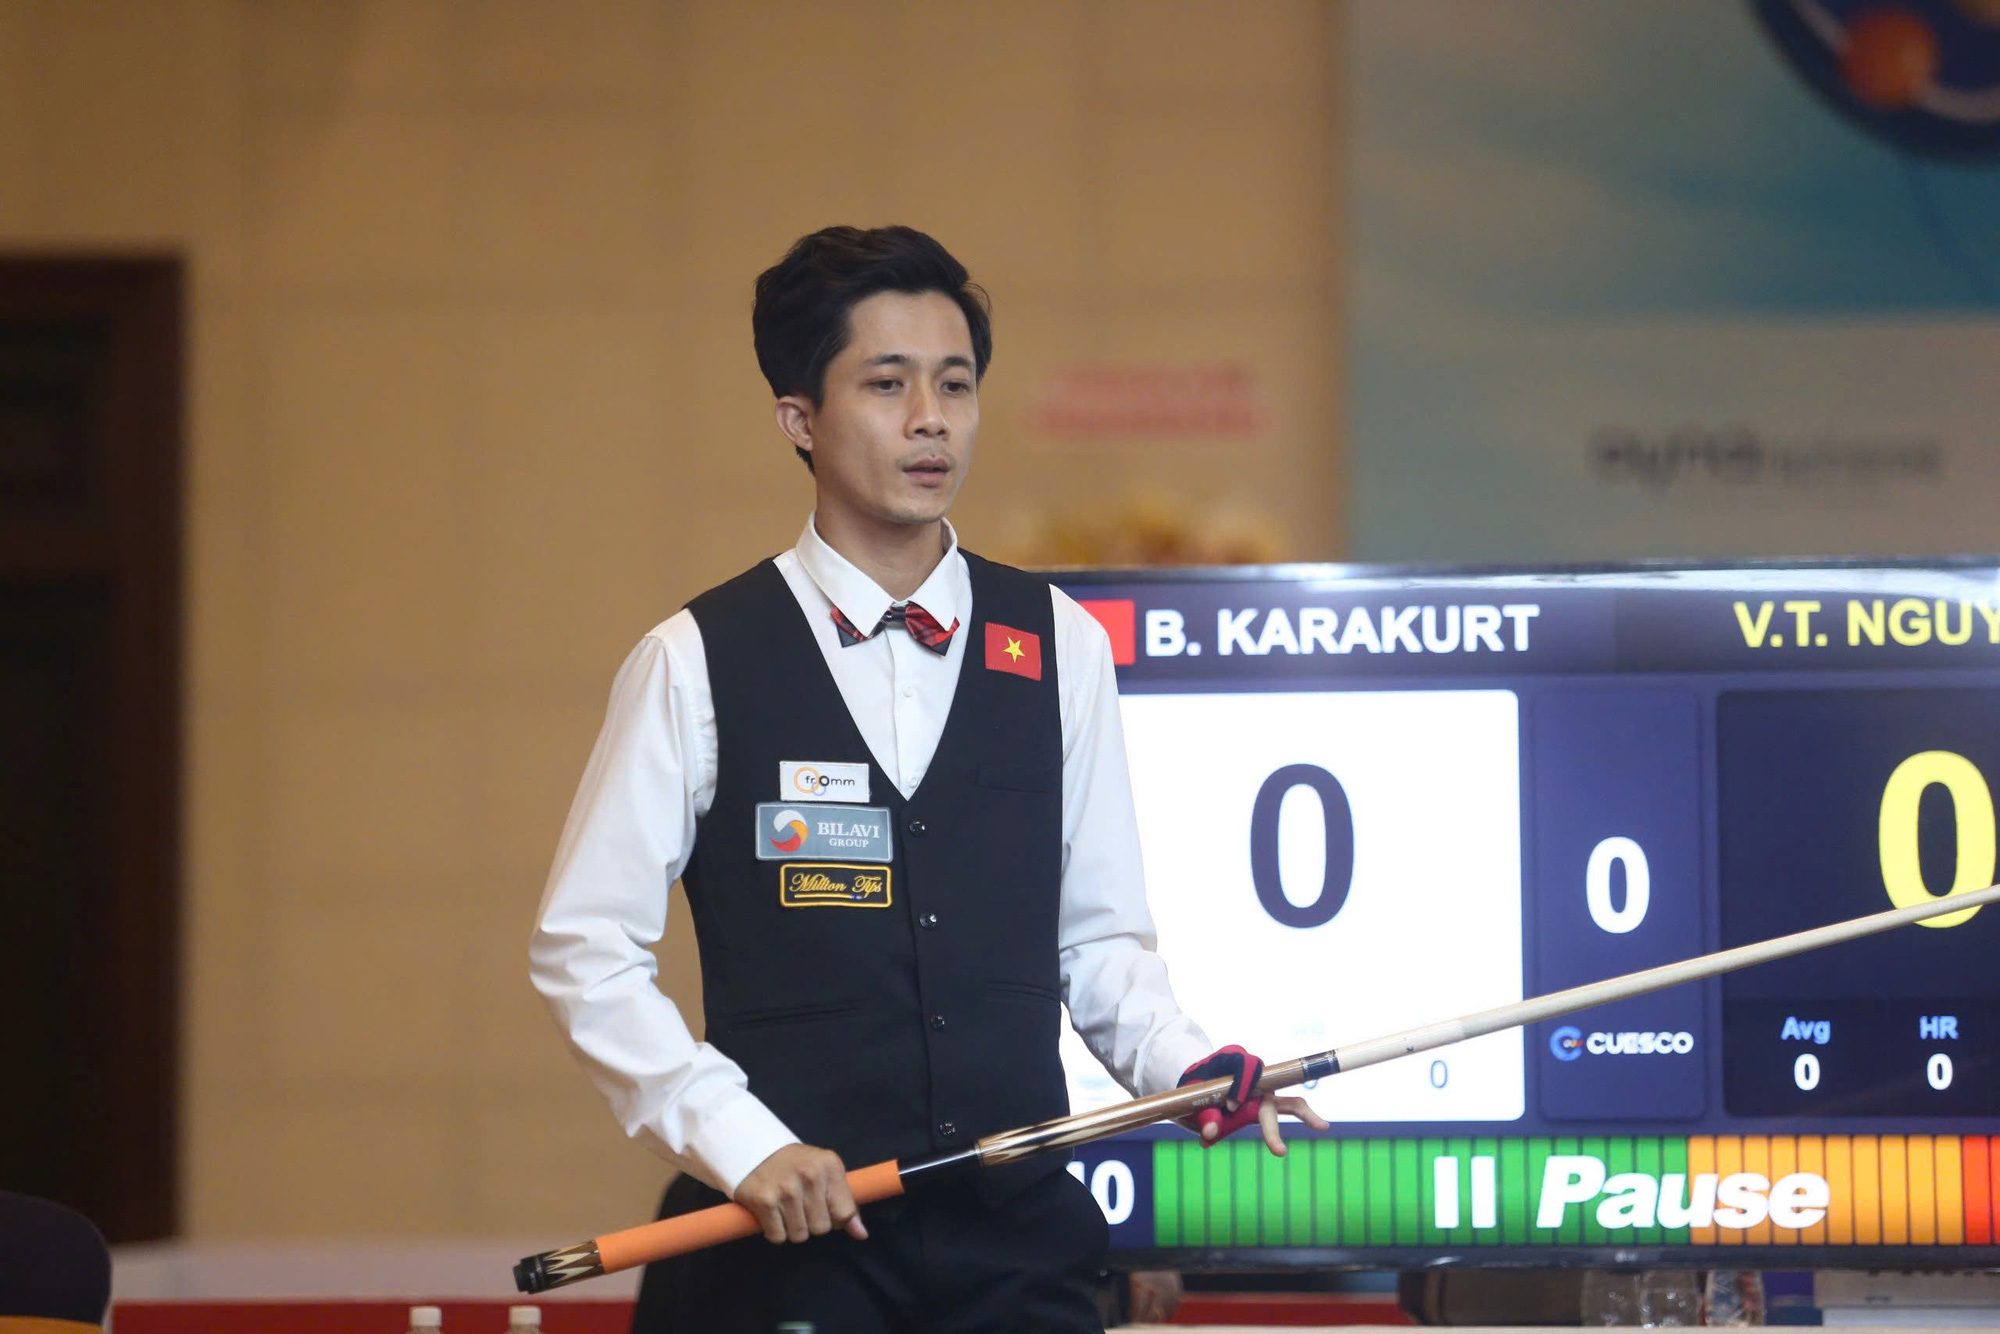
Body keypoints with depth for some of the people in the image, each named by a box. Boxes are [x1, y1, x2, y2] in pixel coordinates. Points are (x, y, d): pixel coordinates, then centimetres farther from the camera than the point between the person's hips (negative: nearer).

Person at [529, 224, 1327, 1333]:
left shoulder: (1060, 648, 9)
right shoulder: (697, 664, -1)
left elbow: (1098, 939, 12)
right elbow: (585, 950, -1)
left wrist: (1185, 1065, -7)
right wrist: (738, 1145, -12)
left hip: (1019, 1242, 3)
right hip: (790, 1242, -3)